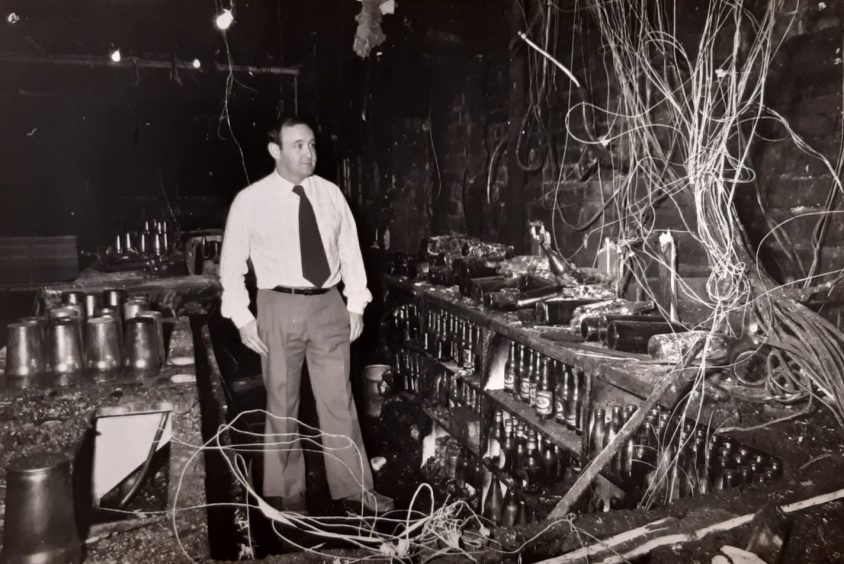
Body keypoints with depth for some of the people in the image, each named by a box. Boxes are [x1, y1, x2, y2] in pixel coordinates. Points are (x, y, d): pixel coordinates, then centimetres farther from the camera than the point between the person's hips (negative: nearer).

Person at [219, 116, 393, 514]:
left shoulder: (330, 194, 2)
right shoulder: (251, 200, -6)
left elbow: (350, 250, 8)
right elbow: (232, 263, 0)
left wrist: (356, 303, 4)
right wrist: (243, 318, -5)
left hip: (328, 305, 2)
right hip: (281, 306, -2)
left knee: (339, 399, 8)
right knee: (282, 403, 10)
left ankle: (353, 484, 22)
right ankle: (289, 491, 27)